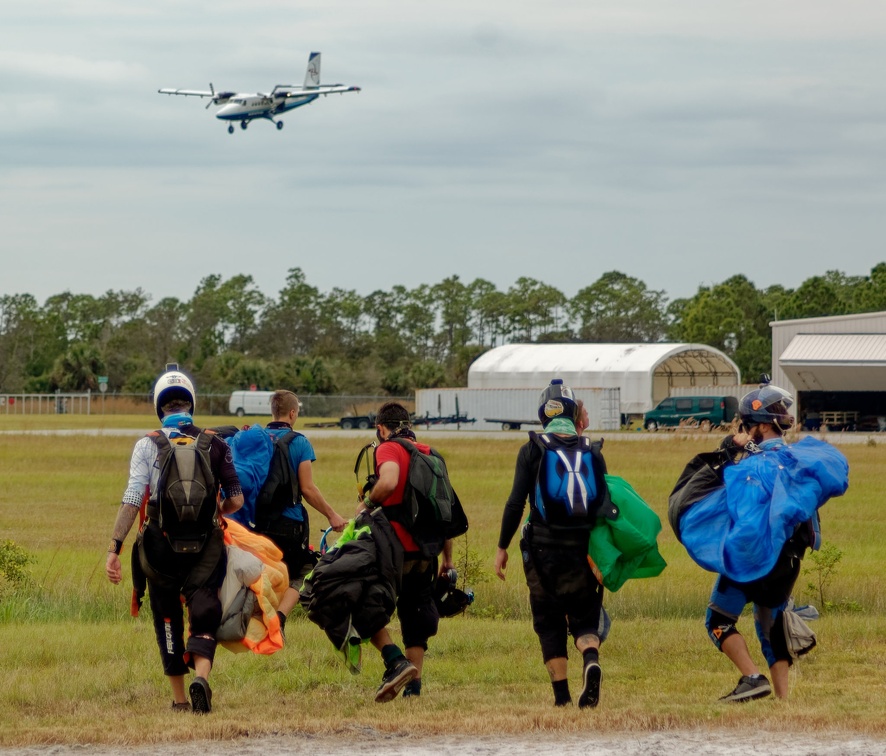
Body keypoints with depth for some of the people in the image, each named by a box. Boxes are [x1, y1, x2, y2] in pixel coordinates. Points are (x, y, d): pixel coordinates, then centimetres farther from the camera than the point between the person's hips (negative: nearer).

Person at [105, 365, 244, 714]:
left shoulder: (147, 446, -4)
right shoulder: (215, 445, 3)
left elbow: (131, 501, -12)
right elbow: (236, 500, 3)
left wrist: (114, 548, -11)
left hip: (161, 549, 0)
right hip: (204, 550, 0)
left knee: (168, 621, 15)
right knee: (204, 619, 0)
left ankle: (179, 699, 20)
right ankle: (201, 677, -28)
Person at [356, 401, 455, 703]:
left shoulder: (388, 449, -5)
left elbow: (388, 482, -28)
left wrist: (367, 503, -8)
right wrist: (447, 557, 20)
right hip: (427, 551, 6)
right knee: (415, 616, 14)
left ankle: (395, 661, -14)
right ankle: (414, 686, 12)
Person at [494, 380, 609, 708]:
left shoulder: (532, 450, -3)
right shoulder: (592, 453, 3)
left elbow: (516, 502, -7)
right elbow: (604, 503, 2)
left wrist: (502, 547, 0)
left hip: (543, 549, -1)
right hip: (583, 551, 1)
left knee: (549, 622, 10)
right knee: (584, 619, 9)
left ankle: (561, 692, 5)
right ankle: (591, 660, -22)